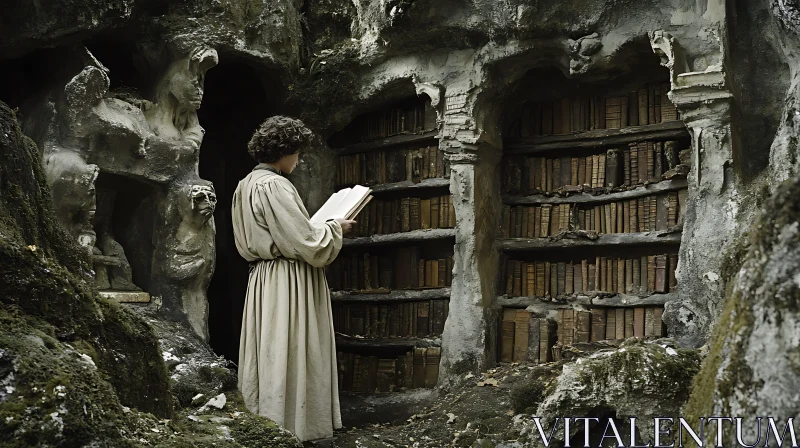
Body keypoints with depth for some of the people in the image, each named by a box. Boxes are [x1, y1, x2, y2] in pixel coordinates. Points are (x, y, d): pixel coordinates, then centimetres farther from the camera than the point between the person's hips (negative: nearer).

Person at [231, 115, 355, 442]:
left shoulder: (248, 185, 12)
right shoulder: (274, 186, -18)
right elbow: (305, 242, -19)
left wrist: (318, 227, 19)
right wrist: (336, 228, -3)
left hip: (264, 278, 10)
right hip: (289, 284, -10)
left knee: (269, 355, 12)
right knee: (290, 357, -5)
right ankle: (289, 430, -1)